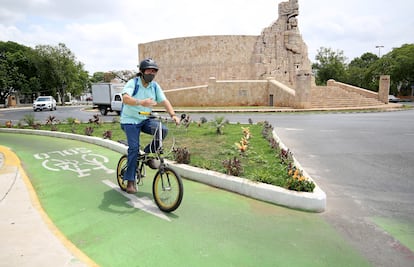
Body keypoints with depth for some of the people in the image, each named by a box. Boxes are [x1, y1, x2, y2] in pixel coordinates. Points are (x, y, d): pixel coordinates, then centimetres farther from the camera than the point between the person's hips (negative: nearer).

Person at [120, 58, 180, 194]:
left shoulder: (155, 86, 2)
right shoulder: (133, 83, -14)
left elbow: (164, 101, -5)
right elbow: (125, 98, -32)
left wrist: (173, 115, -22)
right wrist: (141, 102, -51)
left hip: (145, 120, 4)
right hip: (130, 121, -4)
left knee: (163, 130, -22)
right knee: (134, 148, -14)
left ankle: (149, 152, 3)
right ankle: (130, 181, -1)